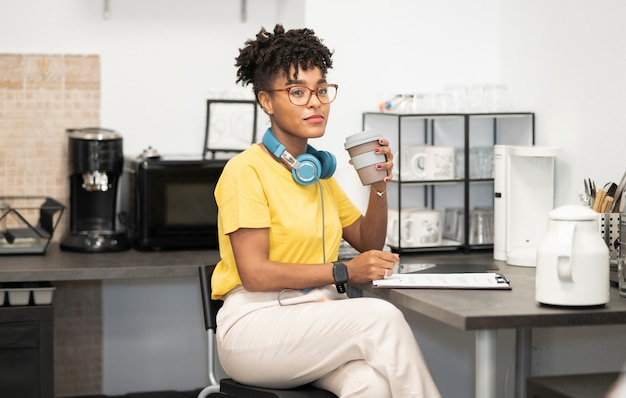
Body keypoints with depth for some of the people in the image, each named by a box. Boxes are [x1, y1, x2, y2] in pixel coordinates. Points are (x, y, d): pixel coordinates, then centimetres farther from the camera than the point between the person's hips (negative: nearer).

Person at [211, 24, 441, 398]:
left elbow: (369, 245, 22)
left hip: (318, 318, 6)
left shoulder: (319, 170, 17)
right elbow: (255, 274, -16)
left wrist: (379, 186, 4)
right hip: (257, 322, -6)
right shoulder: (246, 170, -8)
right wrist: (345, 271, -16)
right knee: (381, 316, -29)